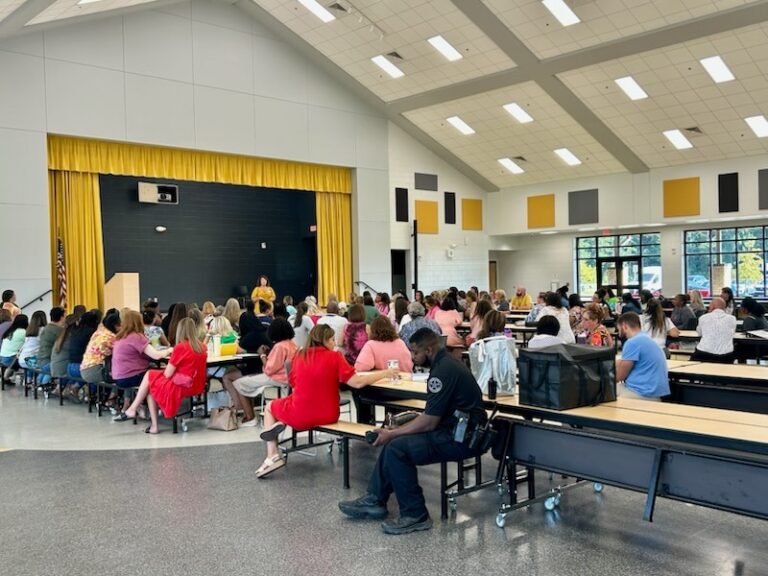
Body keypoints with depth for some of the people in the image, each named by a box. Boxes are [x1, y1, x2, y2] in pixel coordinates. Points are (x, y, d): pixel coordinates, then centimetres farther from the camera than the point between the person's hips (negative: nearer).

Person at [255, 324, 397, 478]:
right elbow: (357, 383, -16)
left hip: (299, 417, 0)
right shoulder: (335, 357, -9)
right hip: (328, 416, 0)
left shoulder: (299, 356, 0)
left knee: (269, 407, 30)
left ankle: (273, 456, 10)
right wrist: (384, 373, -6)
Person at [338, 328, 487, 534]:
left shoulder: (443, 371, -20)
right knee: (395, 440, 13)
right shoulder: (446, 363, 12)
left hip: (462, 439, -11)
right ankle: (374, 500, 17)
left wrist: (392, 434, -9)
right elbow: (430, 415, 17)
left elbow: (429, 423, -19)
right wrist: (394, 431, 11)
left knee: (398, 448, -18)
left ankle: (415, 515, -7)